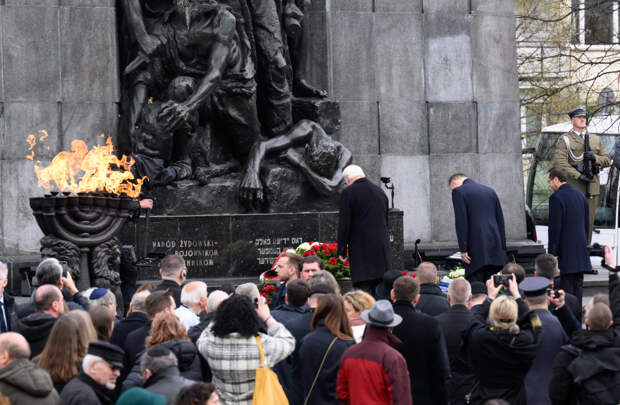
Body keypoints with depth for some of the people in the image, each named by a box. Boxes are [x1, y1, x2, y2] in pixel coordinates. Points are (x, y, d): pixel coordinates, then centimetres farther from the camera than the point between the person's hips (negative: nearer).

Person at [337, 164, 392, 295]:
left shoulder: (348, 193, -6)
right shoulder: (380, 192, 14)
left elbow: (344, 224, -7)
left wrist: (342, 250, -1)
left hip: (361, 248, -6)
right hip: (382, 249, 6)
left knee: (363, 289, -8)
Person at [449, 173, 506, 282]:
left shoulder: (459, 192, -2)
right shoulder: (490, 191, 16)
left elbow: (461, 222, -10)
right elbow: (500, 220, 15)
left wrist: (463, 249, -9)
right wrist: (502, 248, 16)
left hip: (476, 248, -6)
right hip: (494, 247, 6)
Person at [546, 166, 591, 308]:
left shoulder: (556, 197, -12)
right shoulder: (580, 195, 12)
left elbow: (555, 228, -15)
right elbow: (586, 223, 17)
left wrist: (552, 252, -12)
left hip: (566, 251, -8)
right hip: (581, 249, 8)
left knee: (566, 286, -6)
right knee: (578, 284, 11)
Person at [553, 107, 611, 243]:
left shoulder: (596, 139, 18)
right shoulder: (564, 139, 2)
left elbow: (607, 160, 15)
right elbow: (559, 162, -11)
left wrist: (594, 158, -7)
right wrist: (578, 176, -17)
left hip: (592, 187, 4)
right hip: (572, 188, -4)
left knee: (589, 222, 4)